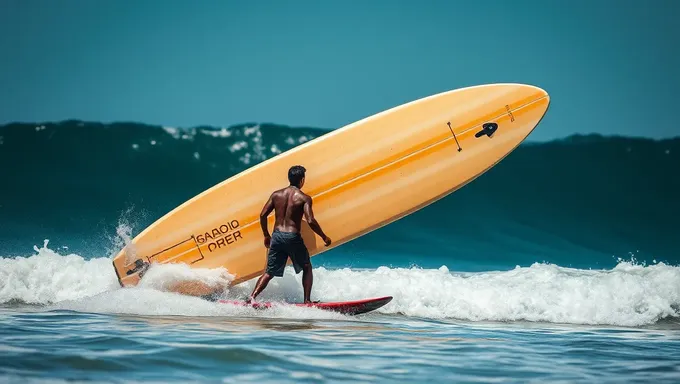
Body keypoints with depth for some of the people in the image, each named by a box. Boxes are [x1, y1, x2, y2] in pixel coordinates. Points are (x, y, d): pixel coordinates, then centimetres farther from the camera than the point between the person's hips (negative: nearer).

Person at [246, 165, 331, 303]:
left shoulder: (276, 194, 7)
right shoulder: (304, 198, -5)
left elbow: (263, 215, 4)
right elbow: (310, 221, -15)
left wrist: (266, 236, 16)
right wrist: (324, 237, -3)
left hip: (277, 236, 3)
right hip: (293, 237, -3)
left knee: (269, 272, 11)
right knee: (307, 268, 19)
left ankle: (252, 296, -6)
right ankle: (307, 300, 13)